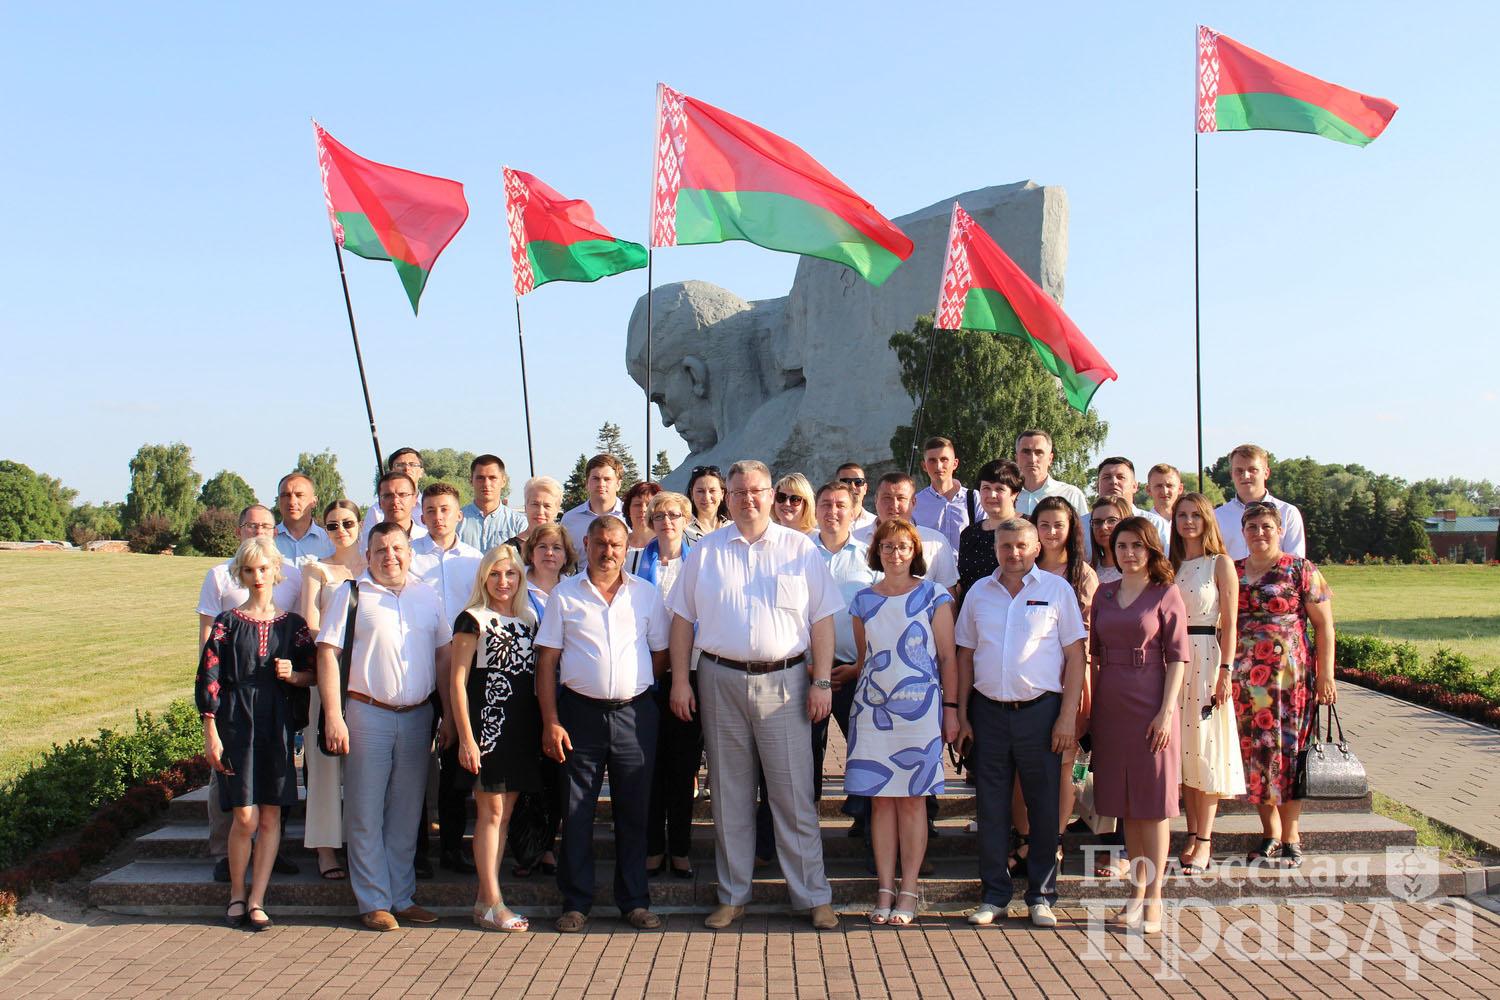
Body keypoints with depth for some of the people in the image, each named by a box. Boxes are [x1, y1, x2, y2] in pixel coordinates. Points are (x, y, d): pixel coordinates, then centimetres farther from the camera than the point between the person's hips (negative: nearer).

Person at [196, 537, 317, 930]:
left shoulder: (292, 624, 7)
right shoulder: (226, 623, 1)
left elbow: (313, 674, 12)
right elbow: (208, 680, -1)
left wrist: (293, 675, -10)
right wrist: (211, 734, -6)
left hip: (278, 725, 2)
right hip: (236, 723, -2)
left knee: (271, 815, 2)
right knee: (246, 817, -5)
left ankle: (257, 899, 12)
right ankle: (236, 893, 17)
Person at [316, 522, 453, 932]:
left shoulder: (428, 597, 11)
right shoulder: (351, 595, 0)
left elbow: (443, 656, 12)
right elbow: (327, 654, -5)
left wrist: (449, 716, 7)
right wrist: (333, 716, -13)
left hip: (417, 716, 3)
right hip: (368, 714, -3)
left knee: (406, 813, 10)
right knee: (366, 813, 1)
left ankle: (402, 897, 20)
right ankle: (374, 902, 11)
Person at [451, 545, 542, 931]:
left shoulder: (528, 620, 14)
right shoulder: (473, 620, -3)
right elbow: (457, 681, -7)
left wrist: (543, 726, 8)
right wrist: (466, 738, -13)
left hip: (521, 726, 6)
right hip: (487, 724, -6)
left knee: (505, 812, 8)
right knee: (491, 811, -4)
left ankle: (485, 899, 16)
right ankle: (492, 903, 1)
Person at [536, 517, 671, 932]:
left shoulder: (646, 594, 7)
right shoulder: (564, 594, 4)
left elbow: (661, 654, 12)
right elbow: (547, 661, 1)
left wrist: (632, 683, 2)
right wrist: (550, 721, -6)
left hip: (635, 713, 1)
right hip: (580, 713, -1)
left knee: (634, 811, 7)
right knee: (577, 812, 4)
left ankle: (634, 900, 18)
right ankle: (576, 902, 15)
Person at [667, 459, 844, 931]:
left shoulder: (799, 548, 3)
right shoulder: (705, 552, 8)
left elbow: (821, 619, 2)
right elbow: (683, 618, 8)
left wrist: (821, 682, -4)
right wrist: (680, 680, 1)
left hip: (784, 681, -2)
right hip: (721, 681, 2)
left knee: (794, 794, 0)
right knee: (729, 794, 10)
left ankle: (814, 896, 10)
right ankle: (732, 896, 21)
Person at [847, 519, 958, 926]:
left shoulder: (933, 597, 1)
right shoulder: (863, 601, 10)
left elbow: (948, 657, 1)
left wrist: (950, 708, -4)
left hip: (919, 707, -3)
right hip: (872, 707, 3)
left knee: (912, 798, 0)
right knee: (880, 798, 3)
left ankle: (908, 892, 8)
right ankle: (884, 890, 10)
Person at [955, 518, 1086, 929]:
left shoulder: (1057, 589, 1)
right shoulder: (979, 592, 9)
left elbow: (1075, 655, 0)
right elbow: (965, 656, 12)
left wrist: (1068, 715, -7)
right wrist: (961, 714, 6)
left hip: (1040, 710, -2)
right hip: (988, 711, 2)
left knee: (1044, 806, 4)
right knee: (991, 807, 5)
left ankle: (1041, 896, 16)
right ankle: (994, 895, 16)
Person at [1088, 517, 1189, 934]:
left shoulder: (1166, 594, -3)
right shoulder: (1104, 594, 10)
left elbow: (1177, 657, -6)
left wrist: (1166, 711, -13)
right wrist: (1091, 704, 7)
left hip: (1149, 703, -5)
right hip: (1110, 704, 5)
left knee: (1152, 802, 0)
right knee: (1124, 803, 10)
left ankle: (1153, 899, 7)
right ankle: (1136, 892, 19)